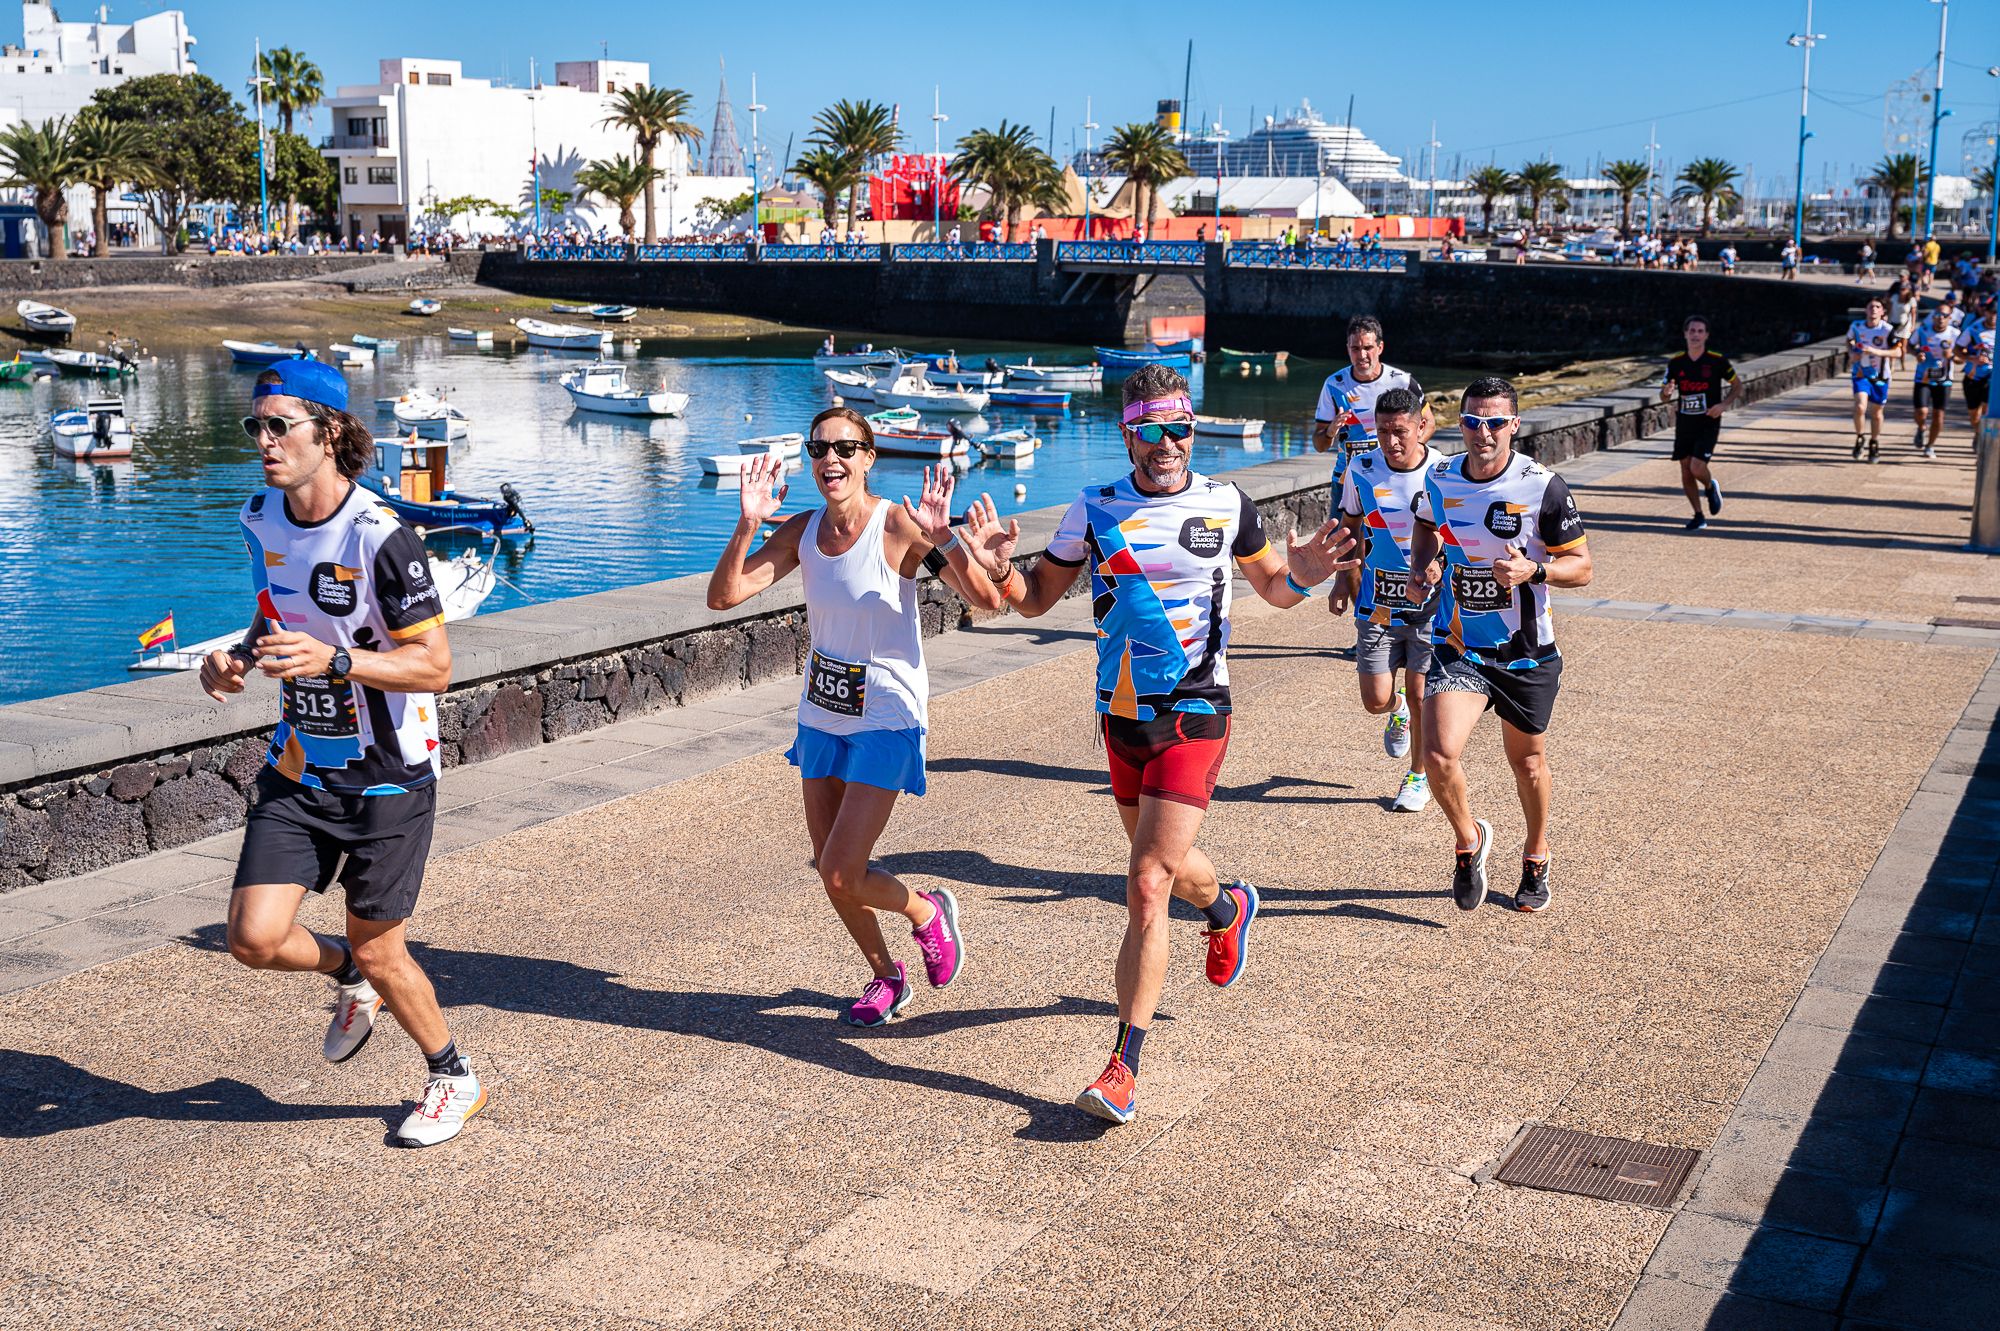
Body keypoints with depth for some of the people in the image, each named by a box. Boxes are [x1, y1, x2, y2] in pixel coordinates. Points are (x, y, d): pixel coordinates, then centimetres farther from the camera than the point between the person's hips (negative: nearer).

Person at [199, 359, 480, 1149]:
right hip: (299, 768, 6)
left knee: (378, 952, 4)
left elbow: (434, 665, -19)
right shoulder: (261, 520, 0)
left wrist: (335, 660, -32)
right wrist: (239, 658, -2)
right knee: (254, 939, -6)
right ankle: (349, 977, 28)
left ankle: (454, 1078, 30)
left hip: (388, 779, -5)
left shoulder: (380, 536, -21)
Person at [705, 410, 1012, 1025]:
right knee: (832, 875, 13)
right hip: (821, 716, 6)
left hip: (886, 722, -6)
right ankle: (887, 976, 37)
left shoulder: (897, 525, -18)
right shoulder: (802, 530, -3)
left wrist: (943, 537, -41)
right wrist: (748, 523, -22)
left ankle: (929, 912, 21)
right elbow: (723, 595, -9)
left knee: (841, 875, -10)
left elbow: (987, 600, -26)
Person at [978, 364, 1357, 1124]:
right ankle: (1227, 908, 59)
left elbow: (1272, 588, 12)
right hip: (1121, 716, 4)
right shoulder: (1094, 511, 0)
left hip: (1194, 715, -4)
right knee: (1164, 864, 22)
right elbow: (1036, 599, 7)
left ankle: (1123, 1068, -9)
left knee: (1148, 885, -13)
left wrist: (1301, 576, -11)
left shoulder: (1227, 506, -2)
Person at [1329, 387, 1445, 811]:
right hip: (1376, 602, 2)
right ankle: (1399, 711, 37)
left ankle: (1418, 777, 24)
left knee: (1420, 695, 2)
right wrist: (1343, 580, 5)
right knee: (1376, 701, -1)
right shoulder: (1361, 470, -4)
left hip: (1430, 603, -2)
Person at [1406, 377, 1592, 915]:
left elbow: (1581, 567, -9)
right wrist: (1423, 564, 0)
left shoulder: (1542, 486, -14)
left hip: (1528, 653, -1)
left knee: (1527, 759, 15)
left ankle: (1536, 857, 42)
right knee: (1439, 756, -17)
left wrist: (1533, 571, -27)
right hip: (1458, 648, 1)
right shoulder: (1439, 480, -4)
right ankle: (1469, 839, 14)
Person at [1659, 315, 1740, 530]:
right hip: (1684, 422, 4)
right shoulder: (1676, 362, 1)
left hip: (1708, 423, -3)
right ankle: (1698, 516, 20)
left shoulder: (1717, 360, -7)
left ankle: (1710, 487, 19)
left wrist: (1724, 404, -11)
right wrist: (1666, 392, -17)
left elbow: (1737, 385, 6)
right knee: (1686, 472, 4)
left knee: (1697, 467, -17)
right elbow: (1663, 396, 7)